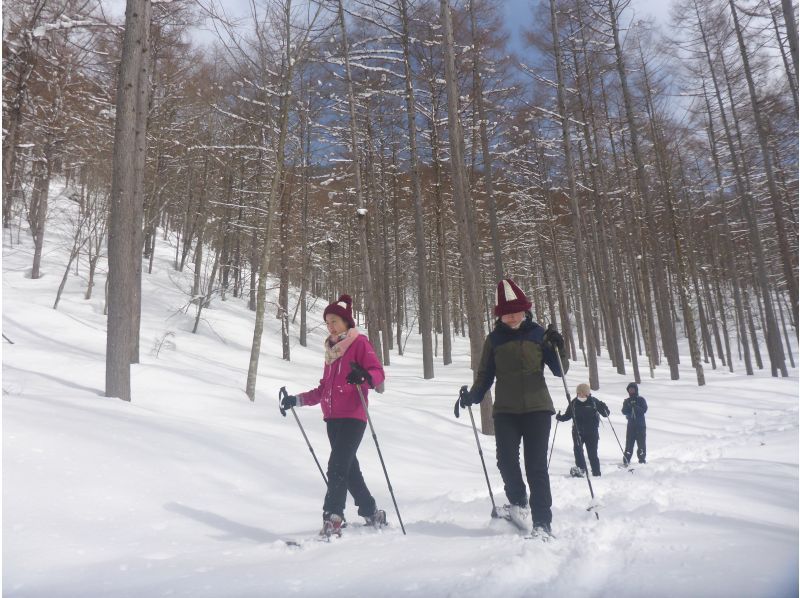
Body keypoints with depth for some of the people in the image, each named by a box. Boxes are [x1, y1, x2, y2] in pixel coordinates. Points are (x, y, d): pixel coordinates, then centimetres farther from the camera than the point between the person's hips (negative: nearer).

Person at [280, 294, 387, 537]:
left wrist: (364, 377, -35)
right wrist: (297, 400, 17)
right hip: (332, 418, 7)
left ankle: (332, 520, -16)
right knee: (348, 468, 12)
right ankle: (371, 513, 25)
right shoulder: (331, 349, 20)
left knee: (337, 467, -16)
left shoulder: (360, 342, -1)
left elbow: (378, 372, -13)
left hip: (352, 417, -7)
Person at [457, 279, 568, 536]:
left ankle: (542, 522, 4)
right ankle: (518, 501, 16)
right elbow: (485, 375, 10)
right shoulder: (494, 339, 8)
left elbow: (559, 371, 3)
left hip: (537, 408, -1)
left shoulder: (538, 333, 5)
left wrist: (558, 349, -15)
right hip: (505, 410, 1)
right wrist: (472, 396, -7)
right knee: (506, 459, -12)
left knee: (536, 466, -6)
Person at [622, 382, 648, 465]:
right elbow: (624, 412, -2)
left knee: (641, 442, 1)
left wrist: (636, 407, -22)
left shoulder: (641, 400, 3)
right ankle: (626, 459, 2)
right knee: (629, 442, -2)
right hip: (631, 425, 1)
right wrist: (629, 406, -19)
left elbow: (644, 410, -9)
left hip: (641, 425, -1)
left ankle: (642, 459, 11)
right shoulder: (626, 401, 9)